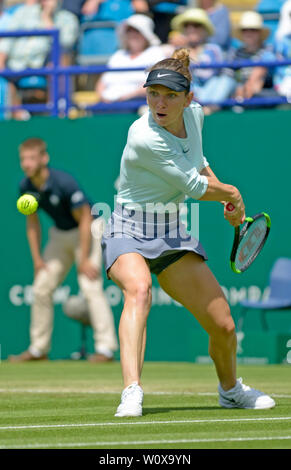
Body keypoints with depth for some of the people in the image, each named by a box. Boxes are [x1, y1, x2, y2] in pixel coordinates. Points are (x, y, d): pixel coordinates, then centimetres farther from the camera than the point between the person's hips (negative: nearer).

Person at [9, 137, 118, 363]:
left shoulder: (64, 183, -28)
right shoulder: (26, 186, -9)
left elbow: (85, 220, -22)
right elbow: (32, 222, 7)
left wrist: (84, 260, -23)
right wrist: (37, 257, 3)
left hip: (89, 230, -7)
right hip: (60, 234, 7)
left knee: (90, 285, -20)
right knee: (41, 288, 4)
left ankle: (106, 348, -20)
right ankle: (39, 349, 14)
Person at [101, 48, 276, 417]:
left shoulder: (194, 114, -2)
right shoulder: (144, 138, -25)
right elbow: (194, 186, -14)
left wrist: (230, 205, 18)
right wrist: (232, 194, 3)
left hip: (174, 235, 7)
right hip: (129, 233, -7)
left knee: (224, 327, 3)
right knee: (139, 291, -39)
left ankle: (231, 390, 34)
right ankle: (132, 393, -50)